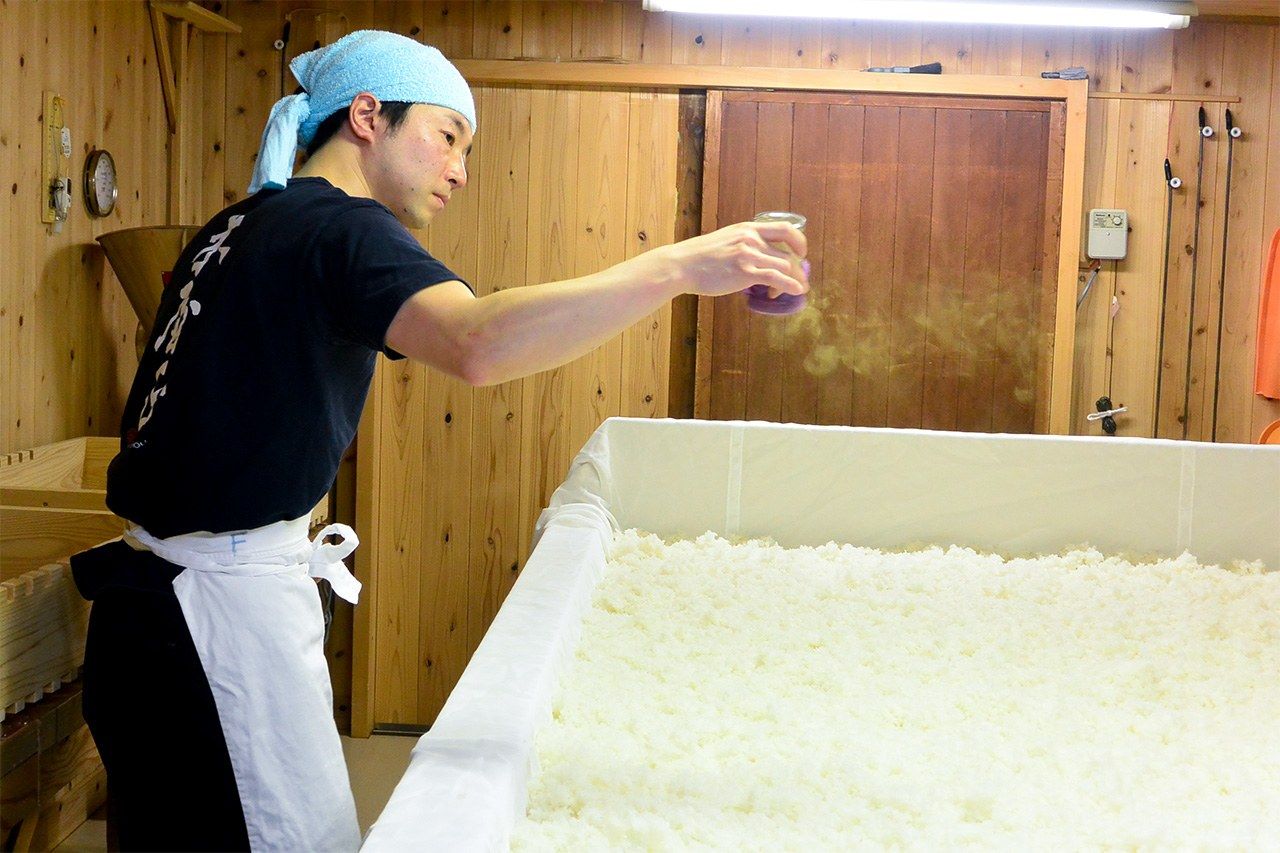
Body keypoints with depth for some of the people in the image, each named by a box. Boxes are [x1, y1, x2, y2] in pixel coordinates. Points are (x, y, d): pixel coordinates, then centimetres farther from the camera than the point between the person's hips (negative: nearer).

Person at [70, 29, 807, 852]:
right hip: (226, 601, -10)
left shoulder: (240, 226, 16)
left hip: (162, 594, 10)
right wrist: (681, 266, -35)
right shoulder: (342, 227, -14)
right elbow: (477, 345, -35)